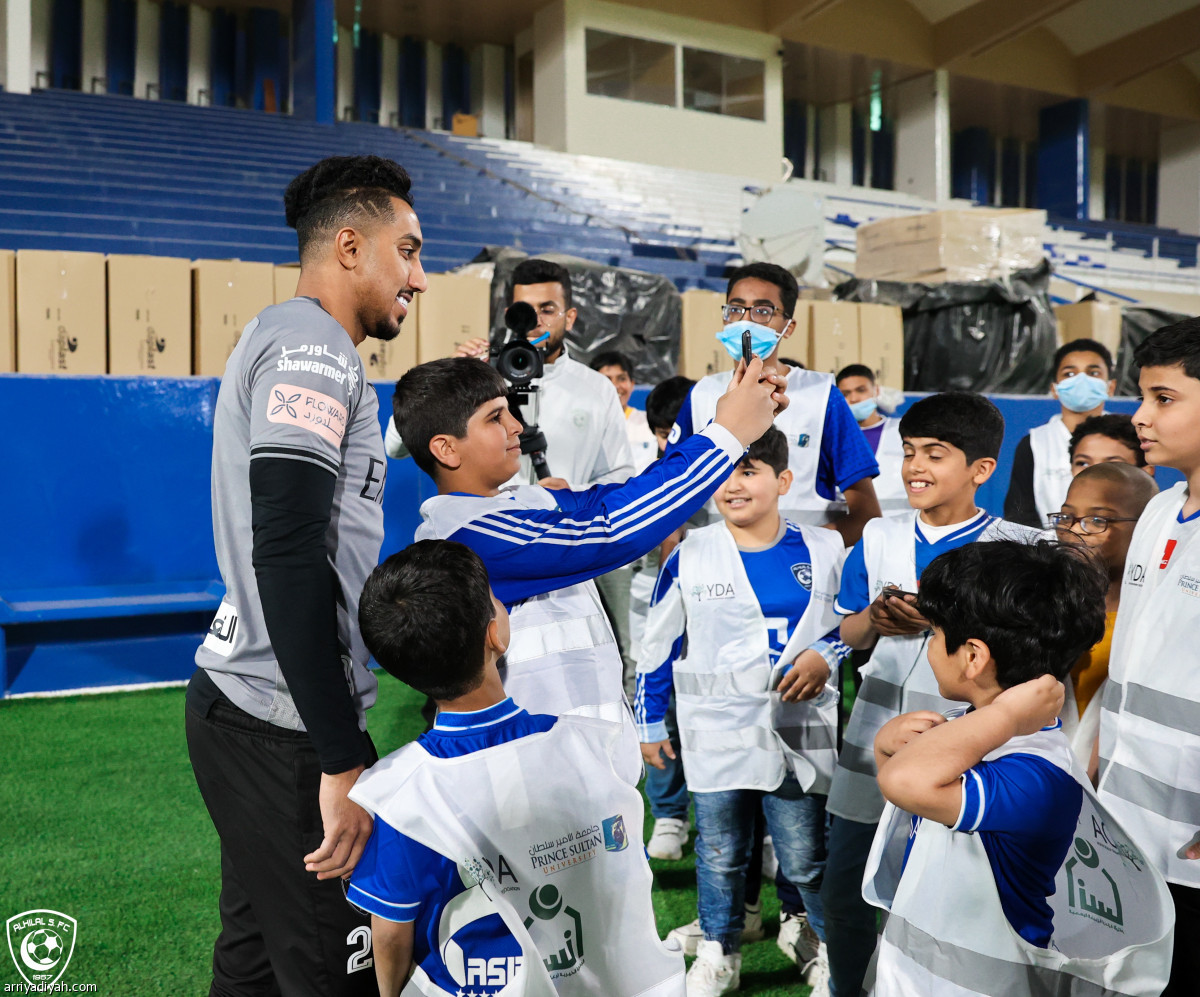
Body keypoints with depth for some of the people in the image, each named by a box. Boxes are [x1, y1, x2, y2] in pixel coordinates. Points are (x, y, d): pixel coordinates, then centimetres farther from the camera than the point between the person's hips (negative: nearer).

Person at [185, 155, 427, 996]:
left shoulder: (283, 340, 18)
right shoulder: (313, 345, -14)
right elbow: (288, 556, -24)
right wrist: (342, 761, -24)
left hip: (240, 701, 10)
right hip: (280, 729, -10)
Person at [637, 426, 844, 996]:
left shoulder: (823, 552, -1)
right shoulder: (689, 557, -3)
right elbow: (658, 644, 5)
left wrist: (825, 656, -9)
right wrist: (650, 721, 7)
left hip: (798, 733, 0)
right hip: (715, 736, 1)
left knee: (806, 859, 8)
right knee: (720, 855, 13)